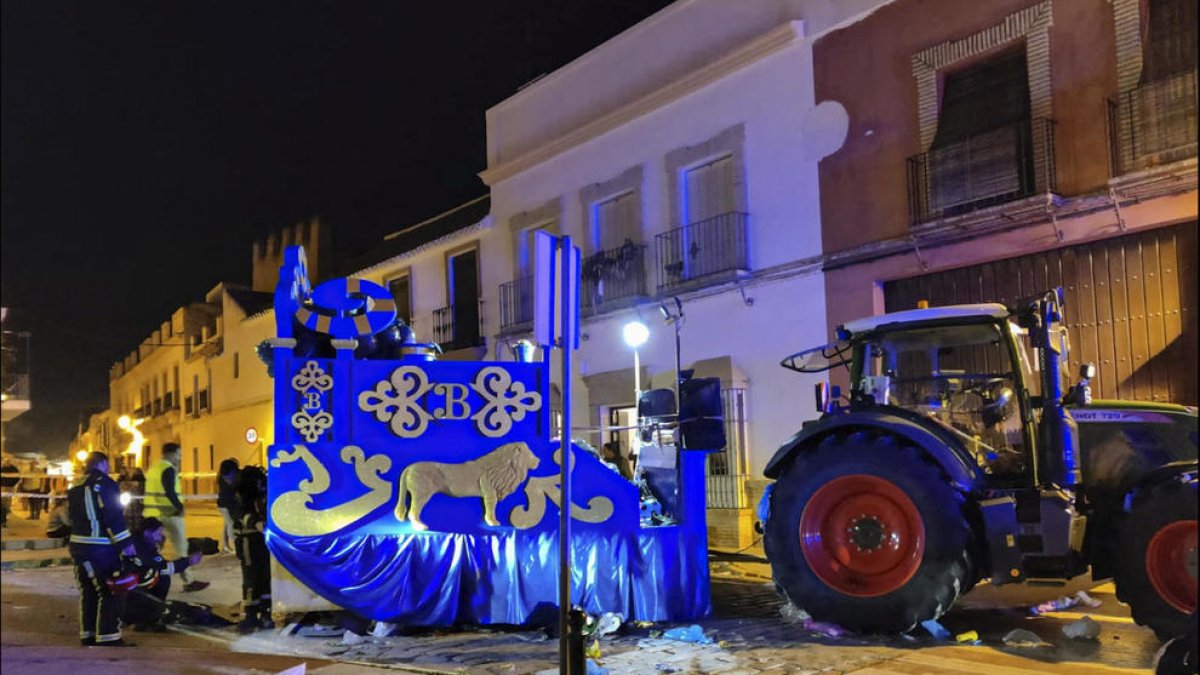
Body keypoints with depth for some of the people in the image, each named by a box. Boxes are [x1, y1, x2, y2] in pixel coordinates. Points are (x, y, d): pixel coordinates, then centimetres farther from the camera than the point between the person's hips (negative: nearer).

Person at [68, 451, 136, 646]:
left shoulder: (75, 488, 15)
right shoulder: (105, 483, -12)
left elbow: (71, 517, 20)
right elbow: (114, 517, -18)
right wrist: (125, 542, -16)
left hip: (78, 545, 9)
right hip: (100, 548, -9)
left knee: (88, 592, 17)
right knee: (111, 593, -5)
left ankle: (88, 635, 21)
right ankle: (108, 639, -8)